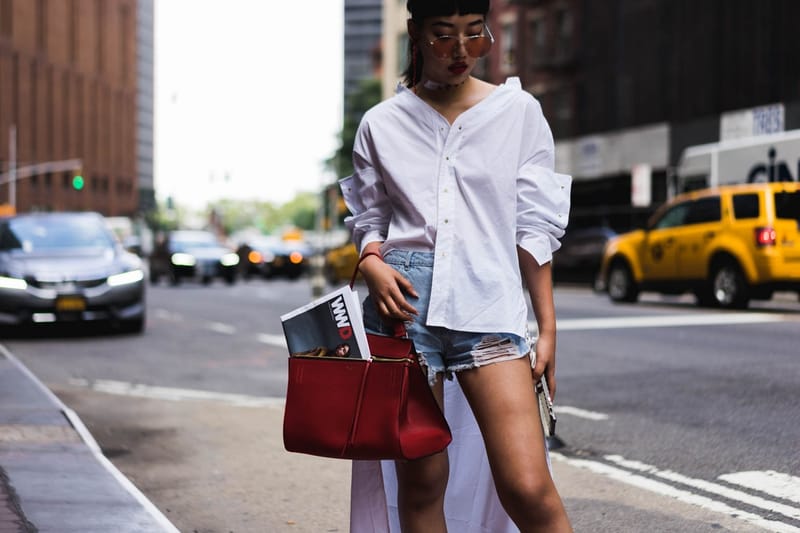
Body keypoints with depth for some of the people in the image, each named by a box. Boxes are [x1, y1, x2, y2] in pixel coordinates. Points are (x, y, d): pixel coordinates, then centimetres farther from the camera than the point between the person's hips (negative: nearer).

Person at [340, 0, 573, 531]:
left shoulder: (518, 110, 7)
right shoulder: (381, 124, 9)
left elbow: (534, 228, 7)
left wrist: (548, 327, 3)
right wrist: (372, 264, -7)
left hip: (489, 303, -1)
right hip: (404, 301, 1)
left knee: (528, 487, -14)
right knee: (420, 480, 4)